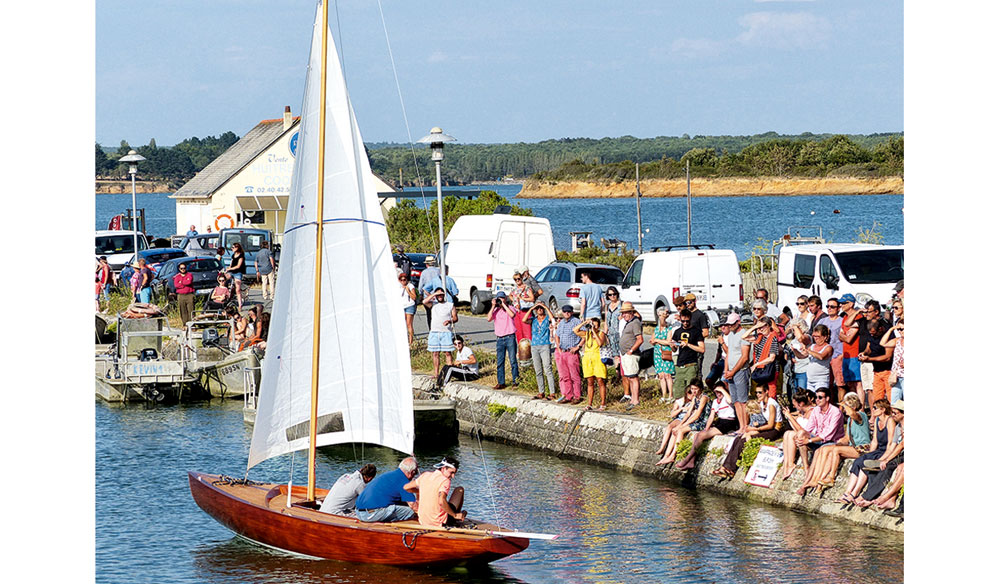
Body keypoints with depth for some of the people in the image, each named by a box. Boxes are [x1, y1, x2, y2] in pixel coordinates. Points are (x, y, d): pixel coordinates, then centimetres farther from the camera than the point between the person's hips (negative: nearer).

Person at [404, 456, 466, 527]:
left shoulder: (425, 475, 3)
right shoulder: (445, 481, -15)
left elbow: (406, 487, 12)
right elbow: (441, 502, -31)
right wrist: (454, 515, -18)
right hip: (440, 523, -6)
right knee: (459, 490, 9)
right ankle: (456, 519, 19)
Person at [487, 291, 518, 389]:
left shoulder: (510, 308, 3)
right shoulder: (495, 310, 11)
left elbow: (512, 315, -20)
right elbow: (489, 319, -4)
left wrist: (503, 304, -13)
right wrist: (493, 306, -5)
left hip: (510, 337, -3)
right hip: (500, 339, 3)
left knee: (513, 360, -2)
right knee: (500, 362, 3)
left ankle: (515, 380, 4)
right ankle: (501, 382, 8)